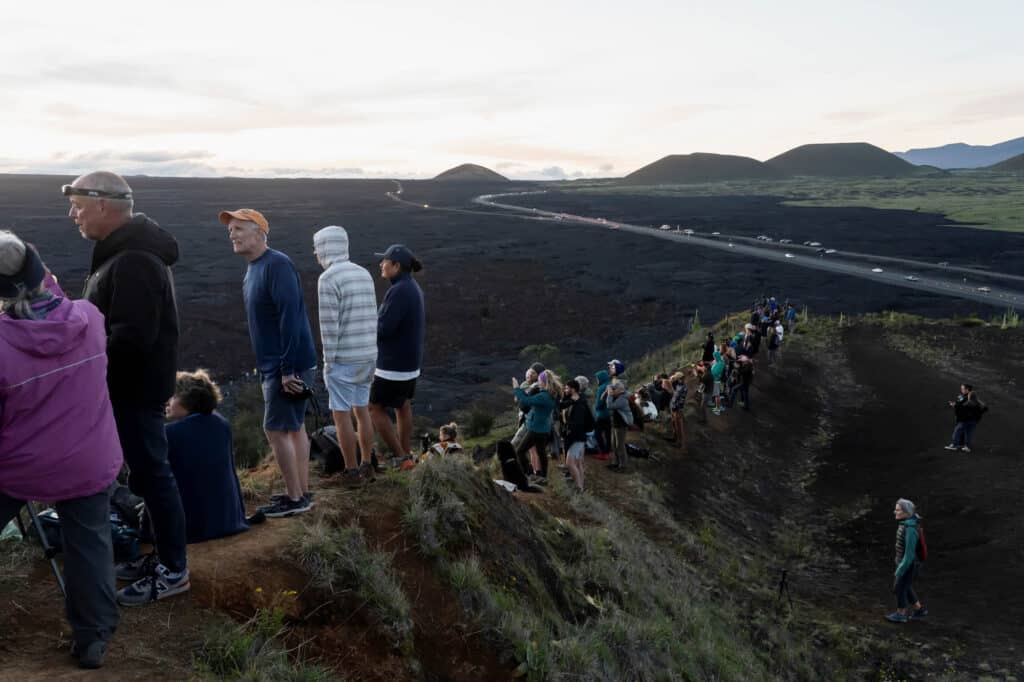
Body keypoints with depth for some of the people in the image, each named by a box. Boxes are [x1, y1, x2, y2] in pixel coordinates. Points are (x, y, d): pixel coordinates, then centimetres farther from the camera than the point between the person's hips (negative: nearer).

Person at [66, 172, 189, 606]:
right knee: (148, 472, 17)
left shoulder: (132, 260, -22)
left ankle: (173, 570, 10)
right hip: (132, 385, 10)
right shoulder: (126, 250, 13)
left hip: (135, 389, -10)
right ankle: (164, 555, 29)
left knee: (151, 475, -2)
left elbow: (131, 337, -29)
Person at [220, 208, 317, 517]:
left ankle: (294, 498, 5)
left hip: (288, 366, -9)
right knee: (294, 427, 13)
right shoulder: (252, 269, 14)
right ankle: (302, 492, 21)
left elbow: (290, 317, -24)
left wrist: (288, 369, -25)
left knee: (276, 429, -5)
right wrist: (266, 367, 17)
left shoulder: (277, 265, -17)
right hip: (273, 365, 9)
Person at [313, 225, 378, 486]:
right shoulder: (364, 274, 8)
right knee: (361, 410, 17)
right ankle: (366, 466, 23)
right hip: (365, 355, 7)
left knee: (341, 416, 4)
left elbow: (329, 325, -20)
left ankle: (351, 472, 10)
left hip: (343, 358, -7)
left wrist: (328, 363, -13)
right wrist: (369, 358, 17)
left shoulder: (327, 279, -17)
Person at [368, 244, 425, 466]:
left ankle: (400, 456, 3)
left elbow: (383, 328, -25)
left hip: (394, 363, -9)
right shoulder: (414, 288, 8)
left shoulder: (399, 291, -22)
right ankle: (406, 454, 25)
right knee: (403, 406, 17)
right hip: (410, 360, 9)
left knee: (375, 408, 2)